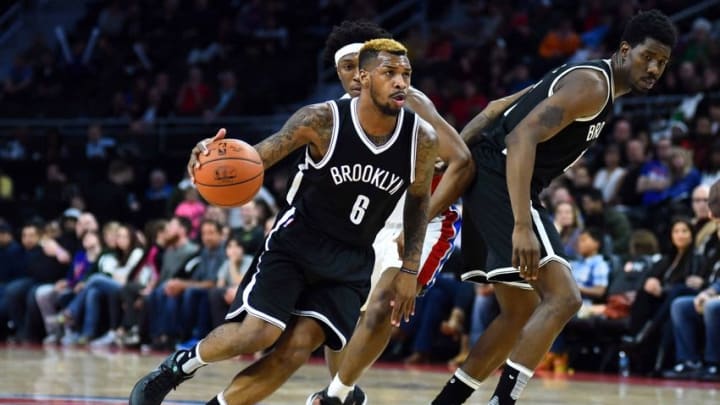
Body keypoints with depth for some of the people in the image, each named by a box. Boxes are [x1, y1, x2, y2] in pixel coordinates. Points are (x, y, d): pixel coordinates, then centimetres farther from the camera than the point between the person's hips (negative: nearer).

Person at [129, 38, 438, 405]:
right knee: (258, 334, -18)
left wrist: (409, 270, 4)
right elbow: (260, 155, -14)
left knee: (297, 347, -15)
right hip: (297, 241, -3)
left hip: (351, 261, 3)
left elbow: (419, 201, 7)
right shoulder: (323, 120, -19)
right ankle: (175, 367, 11)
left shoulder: (422, 139, -11)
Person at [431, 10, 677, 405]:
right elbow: (522, 138, -25)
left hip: (489, 184, 10)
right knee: (563, 297, -18)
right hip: (502, 183, -10)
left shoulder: (589, 81, 19)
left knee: (521, 312, 19)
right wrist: (522, 226, -33)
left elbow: (498, 112, 21)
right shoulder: (592, 85, -13)